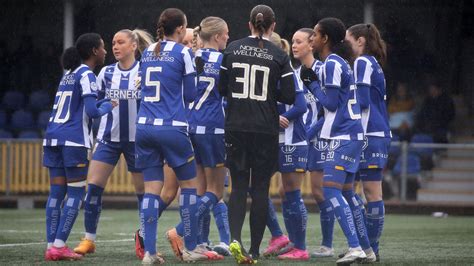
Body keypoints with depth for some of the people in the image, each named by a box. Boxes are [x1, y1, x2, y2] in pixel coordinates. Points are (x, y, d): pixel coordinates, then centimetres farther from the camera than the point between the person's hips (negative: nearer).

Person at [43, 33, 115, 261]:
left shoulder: (69, 74, 19)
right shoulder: (86, 75, -7)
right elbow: (92, 111, -16)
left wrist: (107, 101, 17)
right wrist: (107, 107, 3)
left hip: (53, 137, 8)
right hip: (74, 139, -8)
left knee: (56, 191, 6)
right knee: (76, 192, -2)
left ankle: (51, 246, 3)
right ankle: (59, 246, -8)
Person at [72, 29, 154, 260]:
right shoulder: (106, 72, 5)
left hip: (136, 138, -2)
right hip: (109, 137, 2)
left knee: (143, 190, 4)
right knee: (93, 186, -9)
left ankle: (145, 237, 24)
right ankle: (89, 239, -2)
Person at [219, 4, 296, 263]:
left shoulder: (232, 49, 1)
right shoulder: (279, 56, -4)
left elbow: (222, 88, 5)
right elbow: (289, 96, -5)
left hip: (236, 128, 2)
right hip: (265, 130, -2)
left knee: (238, 186, 7)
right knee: (260, 189, 7)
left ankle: (235, 238, -15)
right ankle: (254, 250, 8)